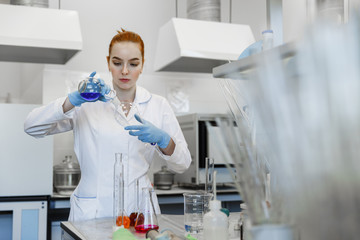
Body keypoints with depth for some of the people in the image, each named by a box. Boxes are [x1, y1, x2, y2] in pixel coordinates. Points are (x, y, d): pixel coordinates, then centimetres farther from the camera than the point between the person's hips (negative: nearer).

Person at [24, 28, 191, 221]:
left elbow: (182, 164, 6)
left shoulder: (158, 105, 9)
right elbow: (32, 127, -5)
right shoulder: (87, 103, 5)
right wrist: (74, 99, -19)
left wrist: (162, 139, -14)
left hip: (140, 210, 2)